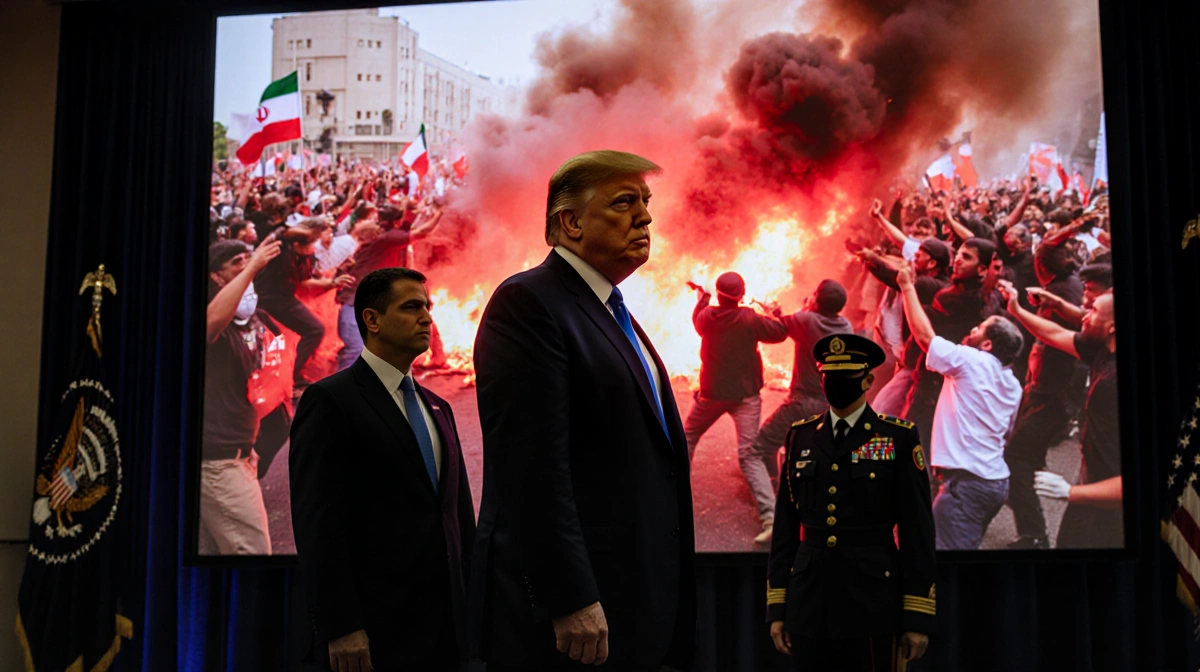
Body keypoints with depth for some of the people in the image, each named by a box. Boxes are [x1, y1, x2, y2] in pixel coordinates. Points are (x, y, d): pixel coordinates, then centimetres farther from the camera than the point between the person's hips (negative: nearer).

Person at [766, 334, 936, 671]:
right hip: (809, 605, 3)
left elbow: (917, 531, -4)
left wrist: (917, 618, -7)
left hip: (873, 603, -3)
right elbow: (785, 527, 9)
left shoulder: (899, 437, -1)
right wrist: (777, 608, 5)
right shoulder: (801, 436, 9)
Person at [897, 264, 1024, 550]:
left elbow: (924, 334, -5)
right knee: (964, 545, 18)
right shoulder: (1013, 385, 14)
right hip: (996, 480, 10)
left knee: (945, 545, -10)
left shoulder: (973, 360, -10)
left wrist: (908, 287, 5)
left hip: (967, 481, -9)